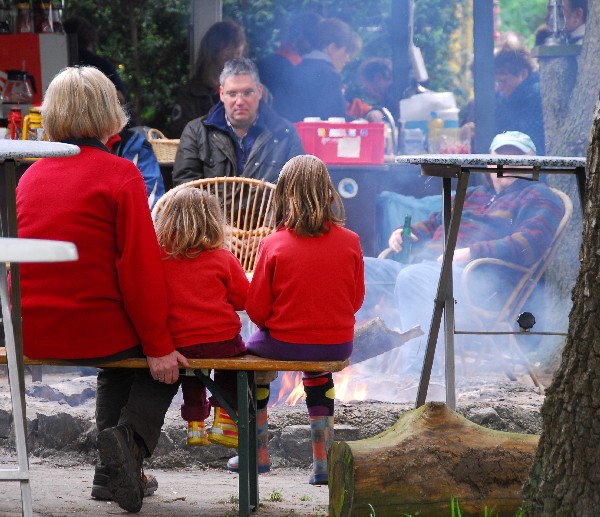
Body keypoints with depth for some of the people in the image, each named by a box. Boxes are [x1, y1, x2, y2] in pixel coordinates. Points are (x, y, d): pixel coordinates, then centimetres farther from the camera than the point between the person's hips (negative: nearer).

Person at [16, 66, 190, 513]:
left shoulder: (31, 175, 9)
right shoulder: (120, 175, -10)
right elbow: (139, 268, -14)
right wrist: (159, 347, -8)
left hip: (30, 336, 6)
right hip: (93, 332, -6)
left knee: (120, 357, 34)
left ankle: (112, 469, 30)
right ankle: (132, 436, -3)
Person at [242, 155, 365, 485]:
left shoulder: (273, 245, -15)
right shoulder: (350, 242, -7)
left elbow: (256, 309, -10)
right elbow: (356, 299, 5)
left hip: (284, 345, -2)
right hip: (338, 344, 2)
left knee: (254, 348, 31)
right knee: (318, 373, 37)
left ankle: (258, 453, 38)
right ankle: (322, 461, 32)